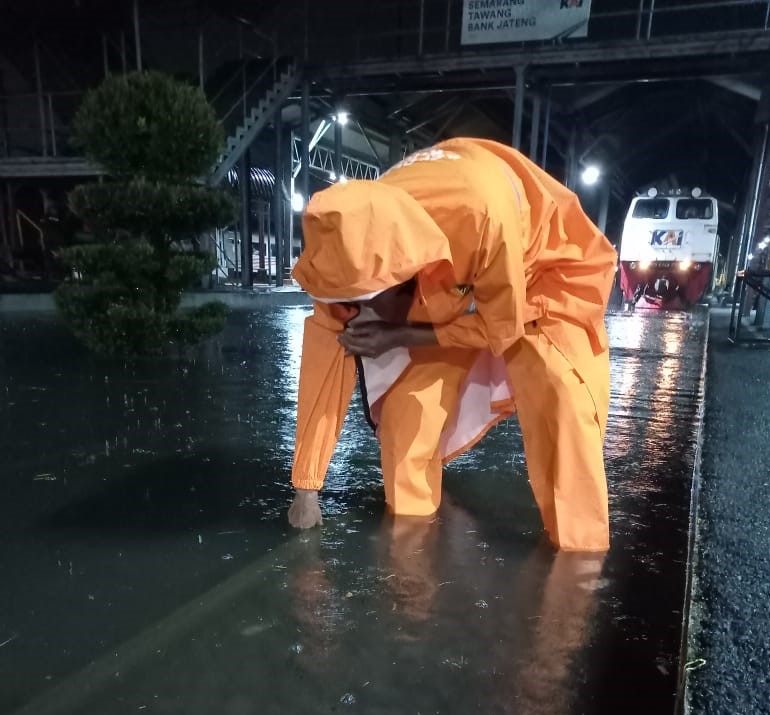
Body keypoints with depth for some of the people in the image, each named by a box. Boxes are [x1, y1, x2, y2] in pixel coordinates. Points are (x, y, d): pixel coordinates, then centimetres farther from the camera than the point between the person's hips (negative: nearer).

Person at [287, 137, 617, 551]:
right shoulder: (355, 255, -28)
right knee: (408, 400, -9)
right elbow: (326, 351, -22)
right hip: (444, 288, 3)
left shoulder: (481, 215, -43)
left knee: (560, 393, -22)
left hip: (538, 266, -3)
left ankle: (578, 550, -3)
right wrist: (306, 488, -19)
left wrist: (400, 336, -30)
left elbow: (502, 326, -26)